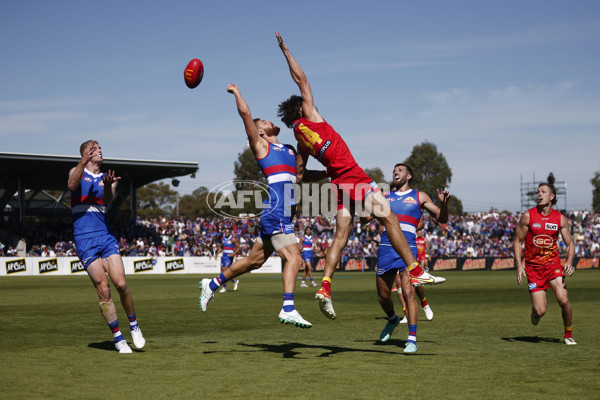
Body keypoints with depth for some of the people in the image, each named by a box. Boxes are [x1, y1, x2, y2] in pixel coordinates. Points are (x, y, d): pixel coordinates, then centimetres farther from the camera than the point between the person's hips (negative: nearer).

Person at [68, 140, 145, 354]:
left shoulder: (107, 178, 16)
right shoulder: (77, 172, 7)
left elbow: (107, 200, -6)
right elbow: (72, 185, -18)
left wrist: (108, 185, -28)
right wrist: (83, 161, -33)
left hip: (106, 236, 3)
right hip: (85, 239, -3)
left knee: (121, 283, -9)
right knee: (103, 289, -7)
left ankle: (134, 326, 12)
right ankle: (118, 338, 2)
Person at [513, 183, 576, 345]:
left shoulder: (561, 219, 0)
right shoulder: (527, 216, -5)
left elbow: (569, 244, 8)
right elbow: (517, 242, 1)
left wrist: (569, 262, -11)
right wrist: (519, 265, -9)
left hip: (553, 264, 1)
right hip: (533, 267, -1)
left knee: (563, 300, -19)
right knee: (540, 311, -8)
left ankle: (568, 334, 5)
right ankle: (535, 312, 33)